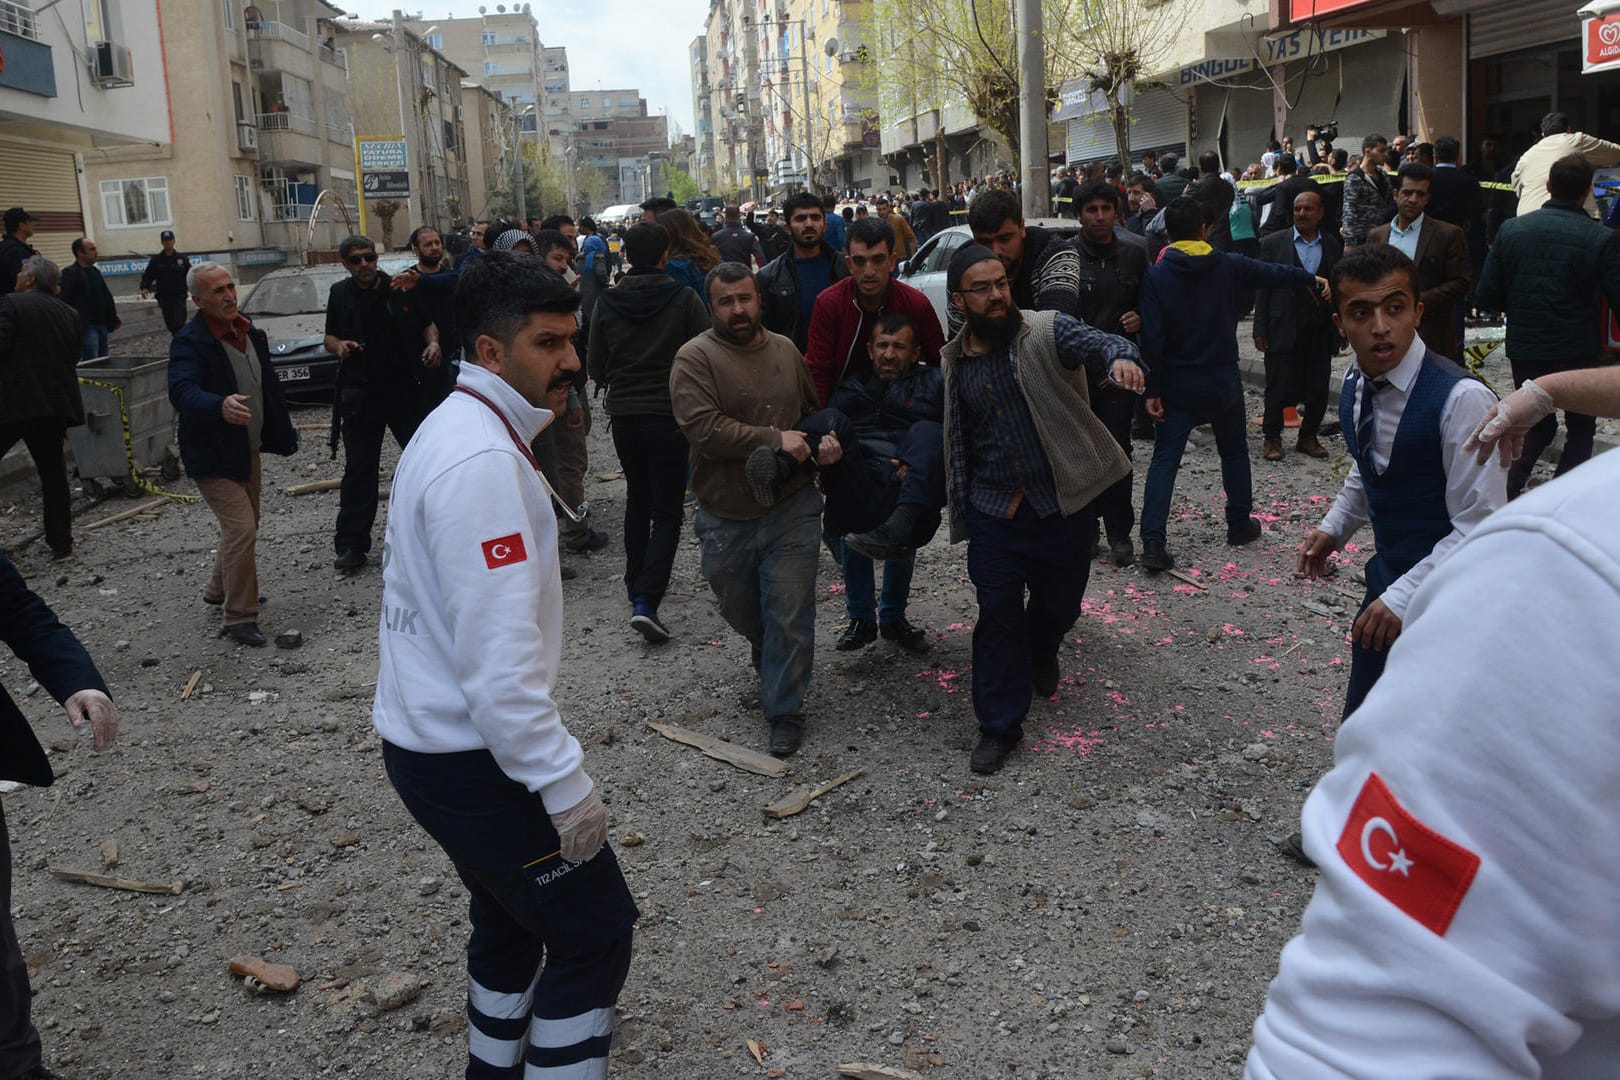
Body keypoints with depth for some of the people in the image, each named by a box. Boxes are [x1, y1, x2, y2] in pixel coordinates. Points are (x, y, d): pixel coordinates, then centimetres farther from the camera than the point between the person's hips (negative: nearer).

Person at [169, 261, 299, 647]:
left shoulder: (251, 333, 6)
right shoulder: (190, 342, -20)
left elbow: (269, 386, 17)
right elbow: (182, 391, -37)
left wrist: (284, 434, 19)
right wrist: (220, 406, -56)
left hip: (248, 451, 9)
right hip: (214, 456, -9)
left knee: (242, 526, 21)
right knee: (241, 529, -16)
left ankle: (219, 590, 43)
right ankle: (239, 617, -6)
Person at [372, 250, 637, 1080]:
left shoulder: (455, 430, 8)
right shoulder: (482, 460, -24)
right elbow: (499, 655, -28)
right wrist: (566, 784, -23)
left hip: (429, 736, 10)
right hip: (470, 756, -10)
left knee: (510, 920, 25)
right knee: (595, 934, 1)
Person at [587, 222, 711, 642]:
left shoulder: (607, 302, -1)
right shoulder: (684, 299, -10)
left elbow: (595, 365, 5)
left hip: (624, 415, 4)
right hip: (671, 415, -4)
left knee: (637, 501, 23)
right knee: (666, 512, -1)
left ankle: (636, 586, 31)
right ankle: (646, 600, -16)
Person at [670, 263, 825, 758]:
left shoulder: (785, 350, 8)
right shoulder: (695, 358, -8)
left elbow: (813, 407, 23)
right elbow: (702, 427, -22)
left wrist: (824, 439, 1)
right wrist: (775, 439, -21)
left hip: (791, 507, 2)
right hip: (726, 516, -1)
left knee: (789, 617, -2)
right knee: (739, 608, 18)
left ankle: (785, 711, 12)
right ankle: (768, 658, 49)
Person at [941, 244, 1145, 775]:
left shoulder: (1047, 331, -7)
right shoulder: (952, 363, 5)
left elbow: (1093, 342, -28)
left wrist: (1120, 357, -52)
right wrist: (960, 508, 15)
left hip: (1063, 505, -1)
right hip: (993, 512, 2)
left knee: (1059, 602, 16)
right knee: (998, 616, 1)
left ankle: (1041, 654, 51)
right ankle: (999, 726, 14)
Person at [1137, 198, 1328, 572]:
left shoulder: (1156, 276, -8)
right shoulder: (1228, 265, -2)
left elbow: (1152, 337, -12)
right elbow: (1273, 273, 15)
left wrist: (1152, 390, -8)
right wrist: (1313, 278, 35)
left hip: (1177, 385, -1)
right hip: (1222, 381, 2)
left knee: (1164, 460, -1)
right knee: (1234, 451, 21)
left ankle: (1153, 542, -12)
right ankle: (1240, 524, 33)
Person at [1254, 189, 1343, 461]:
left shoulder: (1333, 245, 8)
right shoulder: (1274, 243, 0)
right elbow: (1263, 288, -1)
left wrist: (1343, 327, 9)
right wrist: (1260, 330, -6)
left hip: (1321, 332, 3)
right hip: (1284, 330, -3)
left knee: (1318, 388, 6)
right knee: (1279, 387, 2)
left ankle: (1309, 436, 22)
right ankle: (1271, 437, 16)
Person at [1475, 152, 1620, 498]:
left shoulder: (1511, 229, -5)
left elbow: (1487, 294, -3)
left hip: (1525, 350, 3)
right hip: (1579, 352, -3)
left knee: (1537, 424, 19)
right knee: (1580, 429, 15)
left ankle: (1504, 491, -1)